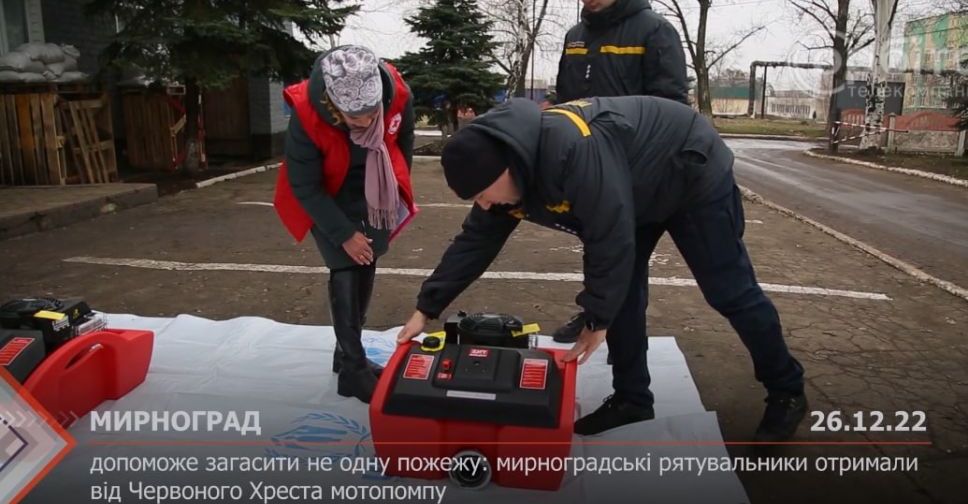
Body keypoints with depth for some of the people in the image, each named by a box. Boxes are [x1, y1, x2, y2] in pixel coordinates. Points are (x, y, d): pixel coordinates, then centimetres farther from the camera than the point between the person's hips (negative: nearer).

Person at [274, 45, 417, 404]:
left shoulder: (397, 93, -26)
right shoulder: (307, 115, -36)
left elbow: (403, 142, -3)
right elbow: (304, 186, -24)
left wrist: (395, 191, 6)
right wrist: (344, 234, -20)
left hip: (374, 194, 4)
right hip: (327, 199, -4)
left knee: (366, 268, 9)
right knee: (345, 272, -11)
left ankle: (348, 352, 25)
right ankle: (353, 368, 0)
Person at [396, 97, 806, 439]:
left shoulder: (574, 150, -42)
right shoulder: (500, 166, -12)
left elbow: (611, 241, -36)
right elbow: (473, 243, -5)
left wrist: (597, 320, -24)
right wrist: (426, 309, -5)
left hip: (694, 171, -8)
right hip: (642, 187, 8)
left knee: (729, 291, 0)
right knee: (621, 288, 3)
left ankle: (786, 392, 20)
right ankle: (632, 397, 17)